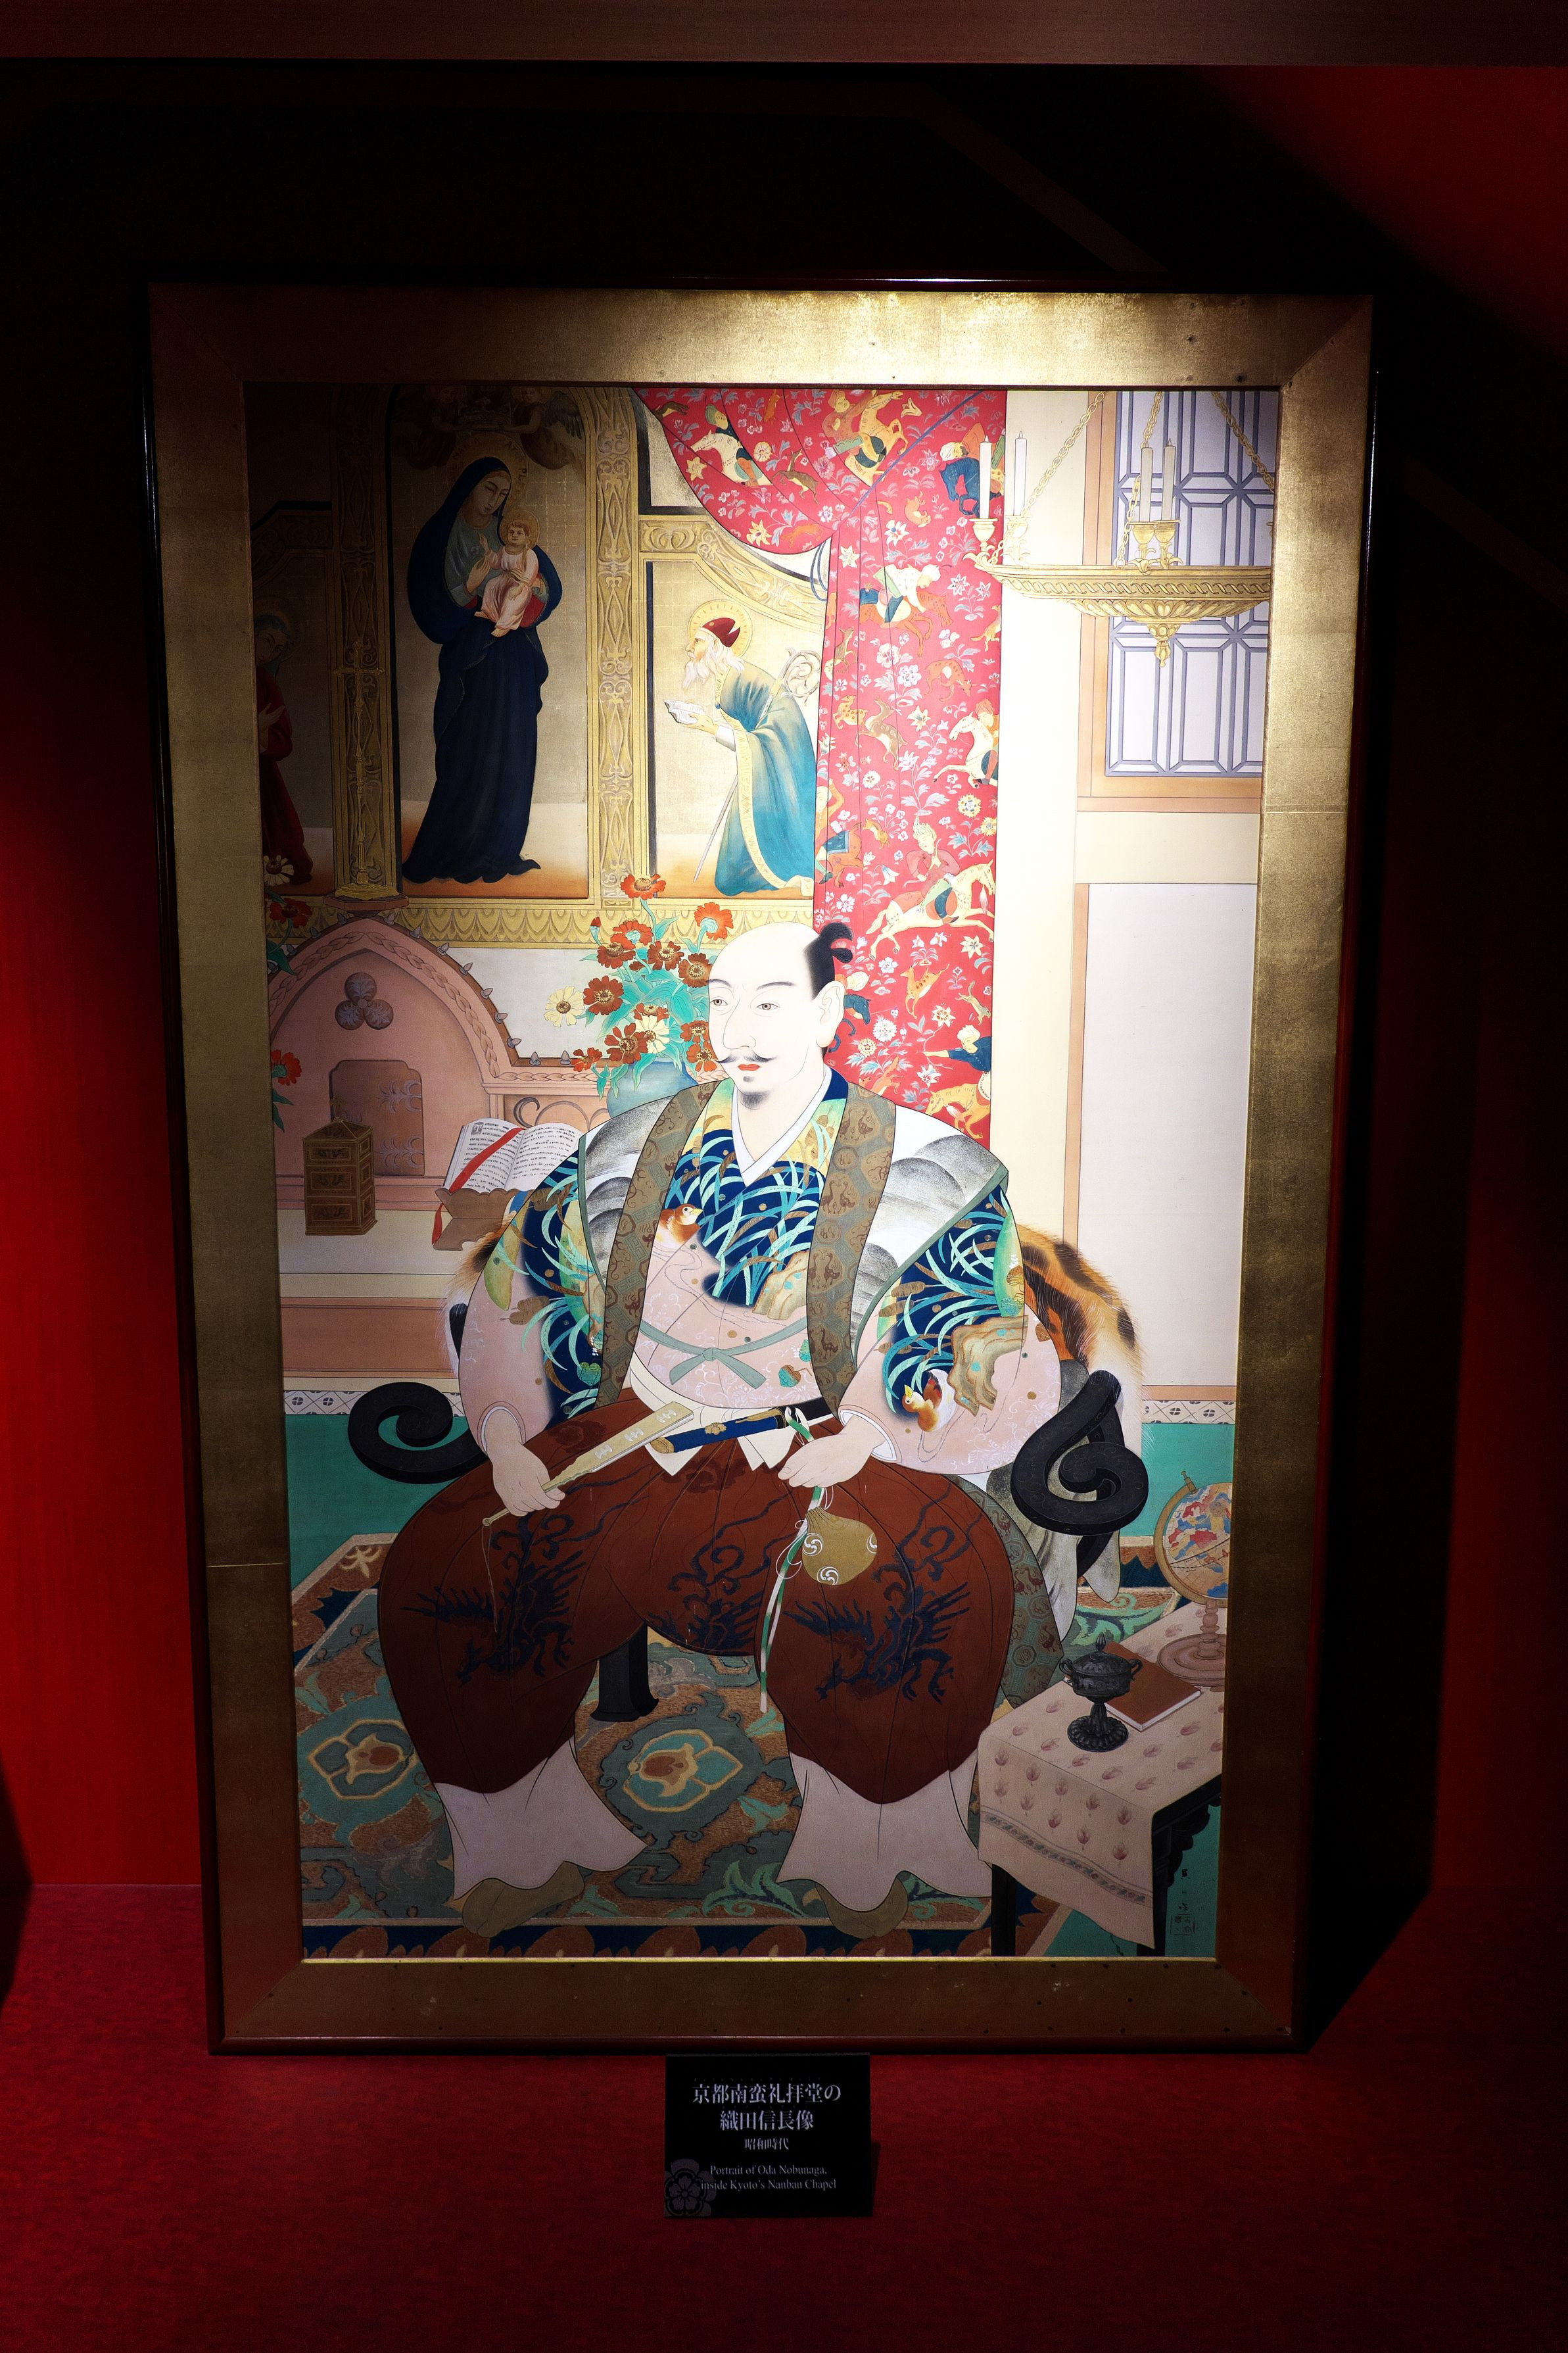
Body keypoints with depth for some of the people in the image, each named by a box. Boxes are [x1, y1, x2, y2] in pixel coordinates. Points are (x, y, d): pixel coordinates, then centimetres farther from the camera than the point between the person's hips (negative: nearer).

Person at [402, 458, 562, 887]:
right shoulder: (439, 535, 0)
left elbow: (550, 587, 0)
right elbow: (428, 606, -8)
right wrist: (469, 588, -24)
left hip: (512, 655, 3)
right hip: (466, 658, -3)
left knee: (509, 753, 2)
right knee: (464, 756, -5)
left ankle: (499, 852, 8)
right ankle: (450, 855, 2)